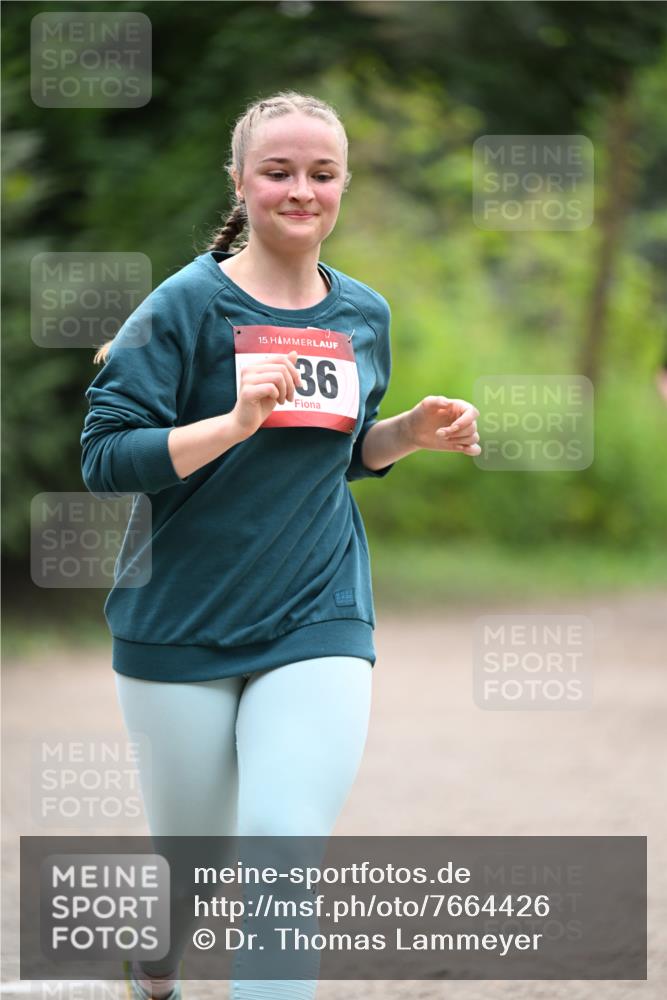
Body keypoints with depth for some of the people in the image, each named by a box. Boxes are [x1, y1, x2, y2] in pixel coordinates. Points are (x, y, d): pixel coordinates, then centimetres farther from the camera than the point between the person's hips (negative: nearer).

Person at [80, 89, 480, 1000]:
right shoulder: (189, 304, -9)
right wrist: (235, 422, -27)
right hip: (183, 627, -2)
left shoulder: (364, 314, 6)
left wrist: (414, 433, 2)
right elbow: (104, 456, -15)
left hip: (318, 621, 2)